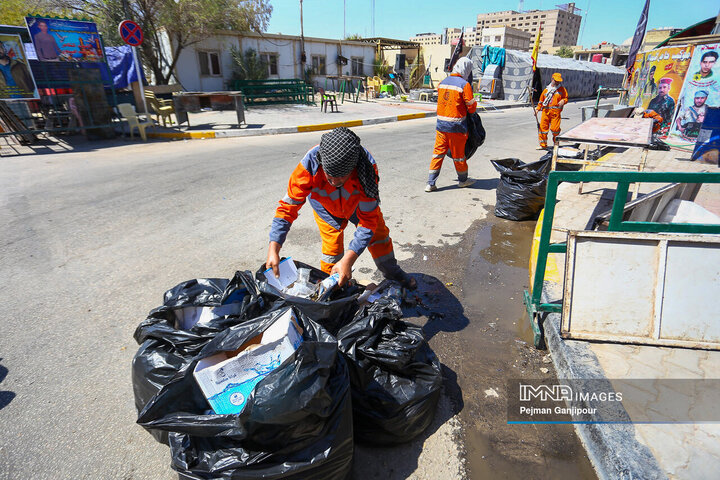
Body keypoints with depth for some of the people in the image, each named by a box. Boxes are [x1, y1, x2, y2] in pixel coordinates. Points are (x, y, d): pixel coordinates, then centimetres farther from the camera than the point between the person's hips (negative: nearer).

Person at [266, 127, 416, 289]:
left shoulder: (367, 167, -42)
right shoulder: (310, 164, -42)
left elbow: (368, 220, -37)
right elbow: (288, 206, -33)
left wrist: (348, 259, -44)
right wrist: (273, 249, -42)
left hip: (359, 202, 1)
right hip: (326, 206, -1)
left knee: (378, 234, 11)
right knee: (332, 246, -9)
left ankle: (393, 273, 40)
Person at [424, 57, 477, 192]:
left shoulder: (443, 82, 8)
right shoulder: (465, 84, -11)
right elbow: (472, 107, -8)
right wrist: (474, 107, 14)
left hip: (441, 124, 5)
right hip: (456, 126, -5)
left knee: (438, 152, 7)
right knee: (458, 153, 9)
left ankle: (430, 183, 4)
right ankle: (463, 180, 28)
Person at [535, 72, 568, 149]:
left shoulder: (562, 89, 11)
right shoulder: (546, 89, 16)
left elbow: (566, 98, 14)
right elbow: (541, 100, 20)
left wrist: (563, 101, -9)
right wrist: (538, 108, 9)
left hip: (556, 112, -2)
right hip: (546, 111, 2)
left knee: (554, 128, -9)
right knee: (543, 127, -1)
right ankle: (543, 145, 9)